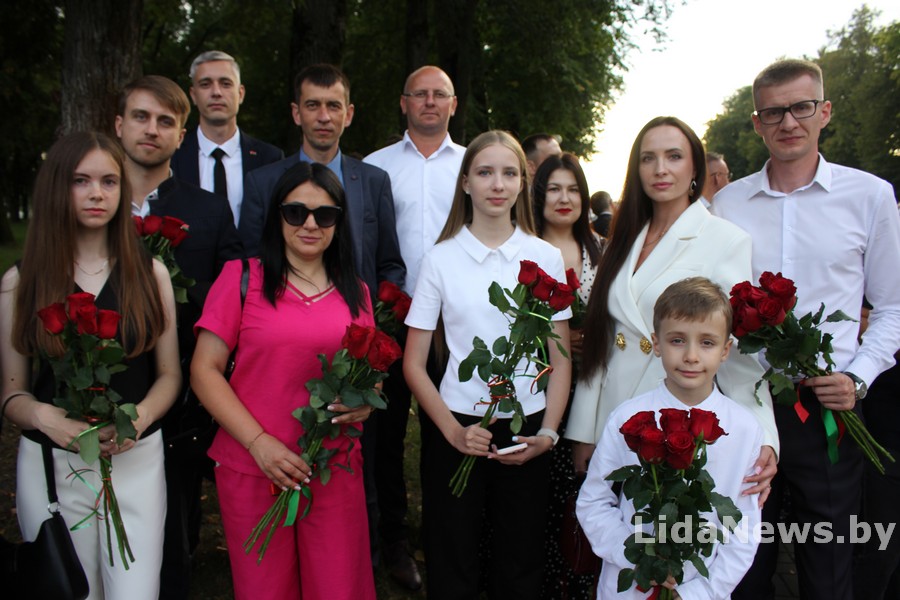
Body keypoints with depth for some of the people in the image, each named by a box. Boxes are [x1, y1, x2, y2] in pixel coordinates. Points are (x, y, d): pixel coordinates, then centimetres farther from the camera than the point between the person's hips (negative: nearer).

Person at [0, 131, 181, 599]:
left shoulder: (150, 274, 2)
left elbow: (169, 374, 5)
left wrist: (140, 417, -14)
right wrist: (43, 416, -19)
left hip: (137, 460, 0)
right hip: (50, 467, 0)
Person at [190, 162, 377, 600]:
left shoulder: (355, 292, 9)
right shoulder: (241, 277, -2)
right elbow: (204, 370, -5)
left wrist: (367, 400, -6)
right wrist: (258, 442, -14)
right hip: (252, 467, -2)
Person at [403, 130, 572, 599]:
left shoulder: (546, 257, 2)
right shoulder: (440, 259, -2)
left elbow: (560, 359, 5)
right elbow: (414, 364, -1)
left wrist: (548, 433, -6)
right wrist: (453, 431, -11)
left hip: (526, 431, 1)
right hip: (456, 429, -1)